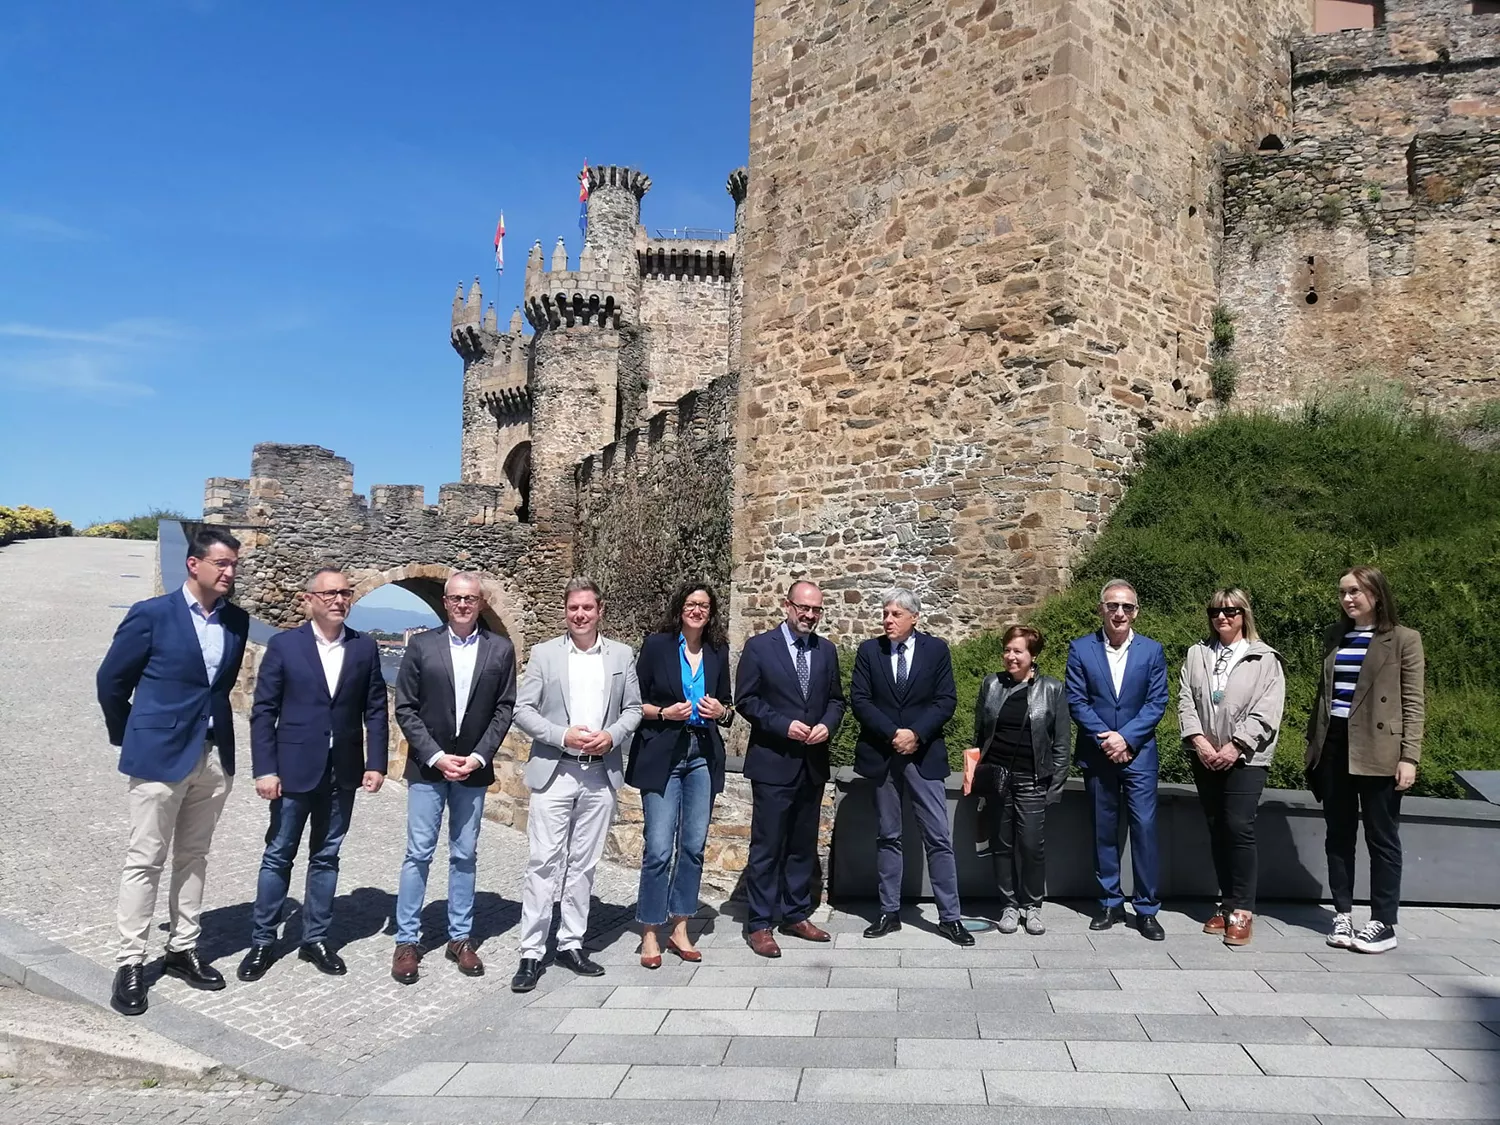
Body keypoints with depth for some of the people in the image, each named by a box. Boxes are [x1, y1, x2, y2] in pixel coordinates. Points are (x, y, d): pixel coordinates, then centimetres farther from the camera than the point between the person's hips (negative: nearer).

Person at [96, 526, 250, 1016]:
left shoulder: (237, 621, 4)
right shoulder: (151, 614, -9)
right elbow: (111, 681, 0)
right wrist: (129, 737, 7)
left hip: (214, 755, 5)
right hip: (160, 755, -5)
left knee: (193, 857, 14)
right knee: (144, 861, 3)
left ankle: (182, 950, 25)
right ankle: (130, 964, 13)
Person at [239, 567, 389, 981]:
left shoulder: (365, 648, 2)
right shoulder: (284, 645, -4)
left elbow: (376, 710, 4)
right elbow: (263, 711, -4)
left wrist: (376, 763, -2)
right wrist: (265, 769, -9)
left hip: (343, 772, 2)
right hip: (294, 769, -2)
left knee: (326, 856, 12)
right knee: (278, 855, 8)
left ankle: (315, 939, 24)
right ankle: (262, 941, 22)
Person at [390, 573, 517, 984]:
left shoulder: (501, 649, 1)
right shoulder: (421, 645, -1)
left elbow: (504, 709, 1)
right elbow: (405, 708, -2)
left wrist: (477, 757, -9)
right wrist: (436, 757, -11)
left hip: (473, 768, 1)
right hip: (427, 766, -1)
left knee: (464, 856, 9)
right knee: (418, 854, 1)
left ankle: (460, 938, 19)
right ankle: (407, 941, 12)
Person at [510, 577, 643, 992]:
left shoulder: (622, 655, 6)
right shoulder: (544, 653, 1)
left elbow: (633, 709, 9)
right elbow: (523, 710, -2)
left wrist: (612, 736, -10)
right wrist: (563, 735, -15)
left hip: (601, 773, 2)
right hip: (553, 771, -2)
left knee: (583, 863, 10)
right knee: (543, 862, -3)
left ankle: (571, 943, 21)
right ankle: (531, 952, 5)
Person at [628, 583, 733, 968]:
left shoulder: (718, 652, 9)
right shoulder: (657, 645, -2)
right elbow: (634, 702, 0)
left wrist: (722, 712, -5)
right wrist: (663, 713, -16)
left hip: (704, 755, 4)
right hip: (662, 755, -4)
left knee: (694, 846, 7)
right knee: (659, 848, -6)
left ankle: (680, 928, 20)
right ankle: (649, 933, 8)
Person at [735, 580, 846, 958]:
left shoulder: (826, 651, 9)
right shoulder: (759, 646, -5)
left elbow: (835, 699, 13)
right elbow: (746, 700, -7)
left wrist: (827, 725, -7)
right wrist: (784, 725, -17)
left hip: (813, 764, 5)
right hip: (773, 762, -5)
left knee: (803, 845, 14)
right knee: (766, 846, -1)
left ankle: (796, 915, 26)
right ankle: (759, 924, 8)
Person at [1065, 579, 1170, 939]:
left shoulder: (1152, 650, 2)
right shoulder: (1081, 649, 0)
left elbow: (1157, 703, -3)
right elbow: (1076, 701, -4)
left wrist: (1125, 738, -13)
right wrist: (1105, 738, -13)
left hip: (1139, 754, 0)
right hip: (1096, 755, 1)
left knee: (1144, 828, -4)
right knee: (1103, 830, 8)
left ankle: (1147, 909, 7)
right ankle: (1110, 903, 20)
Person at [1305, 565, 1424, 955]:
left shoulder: (1403, 640, -2)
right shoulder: (1335, 638, 12)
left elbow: (1414, 702, -5)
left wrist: (1409, 757, -11)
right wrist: (1313, 741, 12)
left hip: (1377, 751, -5)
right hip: (1334, 748, 5)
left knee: (1381, 837, 3)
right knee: (1338, 834, 9)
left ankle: (1384, 923, 11)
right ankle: (1343, 915, 18)